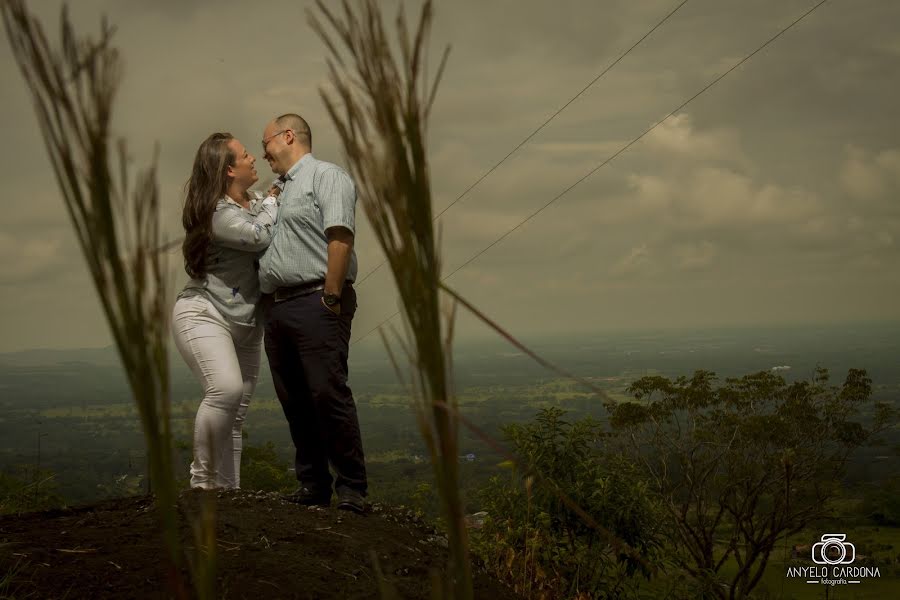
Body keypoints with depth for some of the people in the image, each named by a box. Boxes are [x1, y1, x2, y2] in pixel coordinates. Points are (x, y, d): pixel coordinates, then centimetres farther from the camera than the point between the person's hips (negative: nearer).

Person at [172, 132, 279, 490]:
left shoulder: (257, 205, 12)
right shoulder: (217, 213, -15)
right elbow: (259, 236, -23)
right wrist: (272, 202, -5)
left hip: (245, 325, 9)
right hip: (203, 315, -8)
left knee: (235, 416, 6)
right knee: (225, 389, -30)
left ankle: (227, 488, 10)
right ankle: (203, 481, -19)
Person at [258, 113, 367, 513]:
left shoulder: (326, 176, 0)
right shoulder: (281, 191, 27)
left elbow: (339, 237, -13)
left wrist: (332, 298, -19)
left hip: (316, 303, -9)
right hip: (278, 308, 9)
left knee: (328, 394, -13)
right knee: (295, 402, 7)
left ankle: (351, 487, -8)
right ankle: (313, 484, 12)